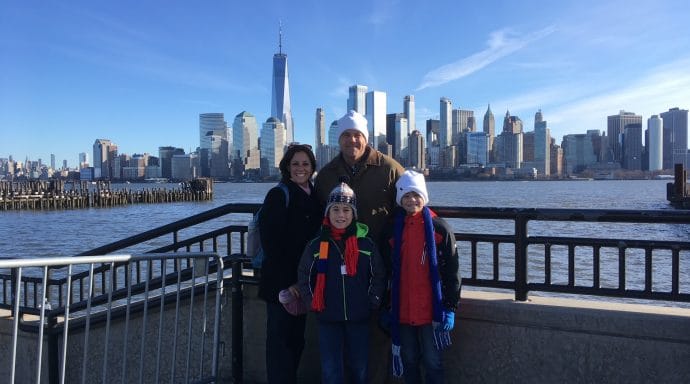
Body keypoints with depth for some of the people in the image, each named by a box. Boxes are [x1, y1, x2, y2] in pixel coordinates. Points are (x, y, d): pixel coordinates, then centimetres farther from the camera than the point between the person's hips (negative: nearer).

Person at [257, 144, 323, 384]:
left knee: (297, 339, 15)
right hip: (280, 282, -7)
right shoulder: (278, 195, -11)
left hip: (303, 280, 7)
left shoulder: (315, 197, 10)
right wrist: (285, 281, -19)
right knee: (280, 339, 2)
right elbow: (271, 242, -16)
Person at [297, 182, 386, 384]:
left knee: (360, 368, 13)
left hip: (359, 317, 0)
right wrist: (313, 303, -1)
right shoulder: (316, 245, -3)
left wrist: (372, 302, -2)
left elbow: (378, 276, 4)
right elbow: (304, 277, 6)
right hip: (328, 318, 0)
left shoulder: (366, 244, -3)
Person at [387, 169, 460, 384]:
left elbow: (451, 272, -3)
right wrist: (385, 307, 10)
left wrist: (450, 308, -6)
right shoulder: (393, 229, 5)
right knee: (408, 362, 15)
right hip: (402, 312, 3)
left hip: (431, 311, -3)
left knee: (432, 363, 7)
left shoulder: (439, 228, -5)